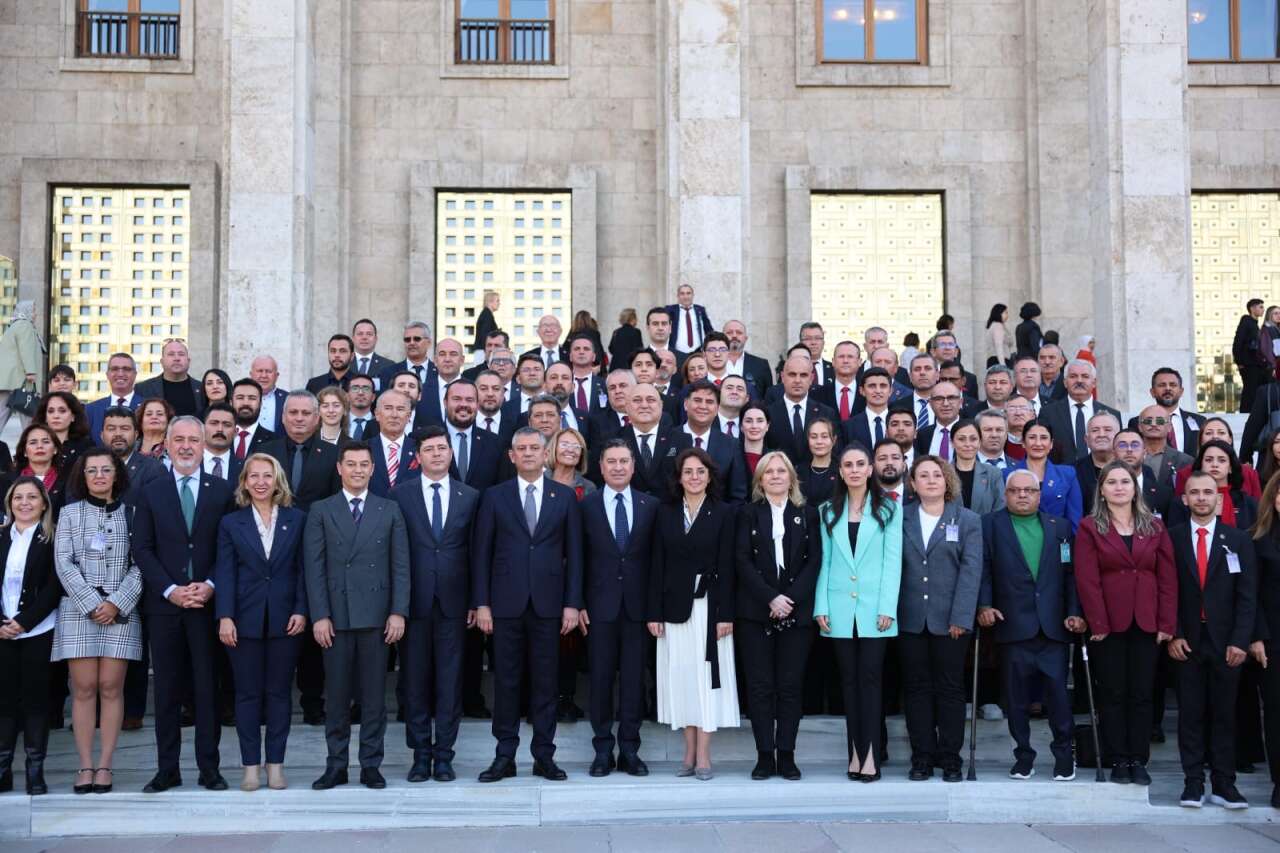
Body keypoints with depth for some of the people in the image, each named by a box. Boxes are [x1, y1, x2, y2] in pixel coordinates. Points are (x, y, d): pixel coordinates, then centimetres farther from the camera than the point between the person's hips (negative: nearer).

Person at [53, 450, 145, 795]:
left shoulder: (130, 514, 8)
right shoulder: (70, 514, 9)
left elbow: (140, 565, 2)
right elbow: (64, 563, 1)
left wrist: (116, 604, -9)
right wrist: (92, 605, -8)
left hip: (121, 611, 0)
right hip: (78, 609, 0)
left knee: (111, 688, -2)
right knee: (84, 689, -2)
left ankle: (104, 765, 2)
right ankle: (85, 765, 2)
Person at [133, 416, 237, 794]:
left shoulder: (222, 491, 5)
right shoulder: (151, 494, 8)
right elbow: (142, 549, 3)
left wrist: (210, 585, -11)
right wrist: (171, 590, -8)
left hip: (207, 602, -1)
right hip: (164, 603, 1)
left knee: (207, 687, 2)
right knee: (167, 688, 5)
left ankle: (209, 767, 7)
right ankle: (167, 769, 10)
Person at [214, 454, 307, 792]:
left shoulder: (296, 519, 7)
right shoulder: (231, 523, 6)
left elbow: (302, 570, 5)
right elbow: (225, 573, 0)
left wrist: (301, 610, -5)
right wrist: (224, 617, -9)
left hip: (285, 618, 0)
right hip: (245, 619, 0)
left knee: (279, 691, 5)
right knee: (248, 693, 3)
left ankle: (275, 763, 11)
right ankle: (251, 765, 9)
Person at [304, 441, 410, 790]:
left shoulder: (390, 510, 9)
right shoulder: (321, 511, 6)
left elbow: (400, 565, 5)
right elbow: (314, 567, 1)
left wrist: (398, 612, -4)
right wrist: (319, 616, -6)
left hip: (376, 616, 1)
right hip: (336, 616, 0)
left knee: (374, 695, 4)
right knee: (336, 695, 4)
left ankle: (371, 765, 11)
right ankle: (336, 765, 12)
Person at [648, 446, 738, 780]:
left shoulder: (722, 513, 0)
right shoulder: (665, 513, 7)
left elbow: (726, 566, -4)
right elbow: (657, 565, 5)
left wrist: (725, 614, -10)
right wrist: (654, 612, -1)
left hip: (708, 604, -3)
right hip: (675, 605, 3)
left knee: (707, 676, -2)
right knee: (681, 676, 5)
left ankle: (703, 755, 2)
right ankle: (690, 752, 11)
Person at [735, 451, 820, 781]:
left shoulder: (807, 513, 9)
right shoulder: (749, 513, 8)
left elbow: (814, 559, 2)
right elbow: (742, 560, -1)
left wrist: (791, 599, -10)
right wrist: (771, 597, -11)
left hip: (797, 611, 0)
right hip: (755, 611, 0)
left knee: (790, 685, 1)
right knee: (760, 685, -1)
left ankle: (786, 755, 6)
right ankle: (764, 755, 4)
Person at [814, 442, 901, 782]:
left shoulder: (889, 509, 4)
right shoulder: (828, 512, 11)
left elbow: (893, 560, -1)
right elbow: (825, 561, 8)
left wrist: (887, 608, -10)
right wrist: (821, 607, -1)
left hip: (873, 608, -2)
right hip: (840, 609, 2)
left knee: (870, 678, -4)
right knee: (849, 679, 5)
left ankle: (869, 754, -4)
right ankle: (856, 753, 9)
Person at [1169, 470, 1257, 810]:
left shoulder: (1239, 540, 4)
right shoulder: (1172, 538, 3)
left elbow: (1247, 595, 1)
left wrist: (1240, 640, -7)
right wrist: (1173, 634, -6)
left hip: (1225, 641, 0)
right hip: (1186, 641, 0)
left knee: (1224, 714, 4)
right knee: (1191, 713, 2)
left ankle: (1223, 783, 9)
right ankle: (1193, 782, 7)